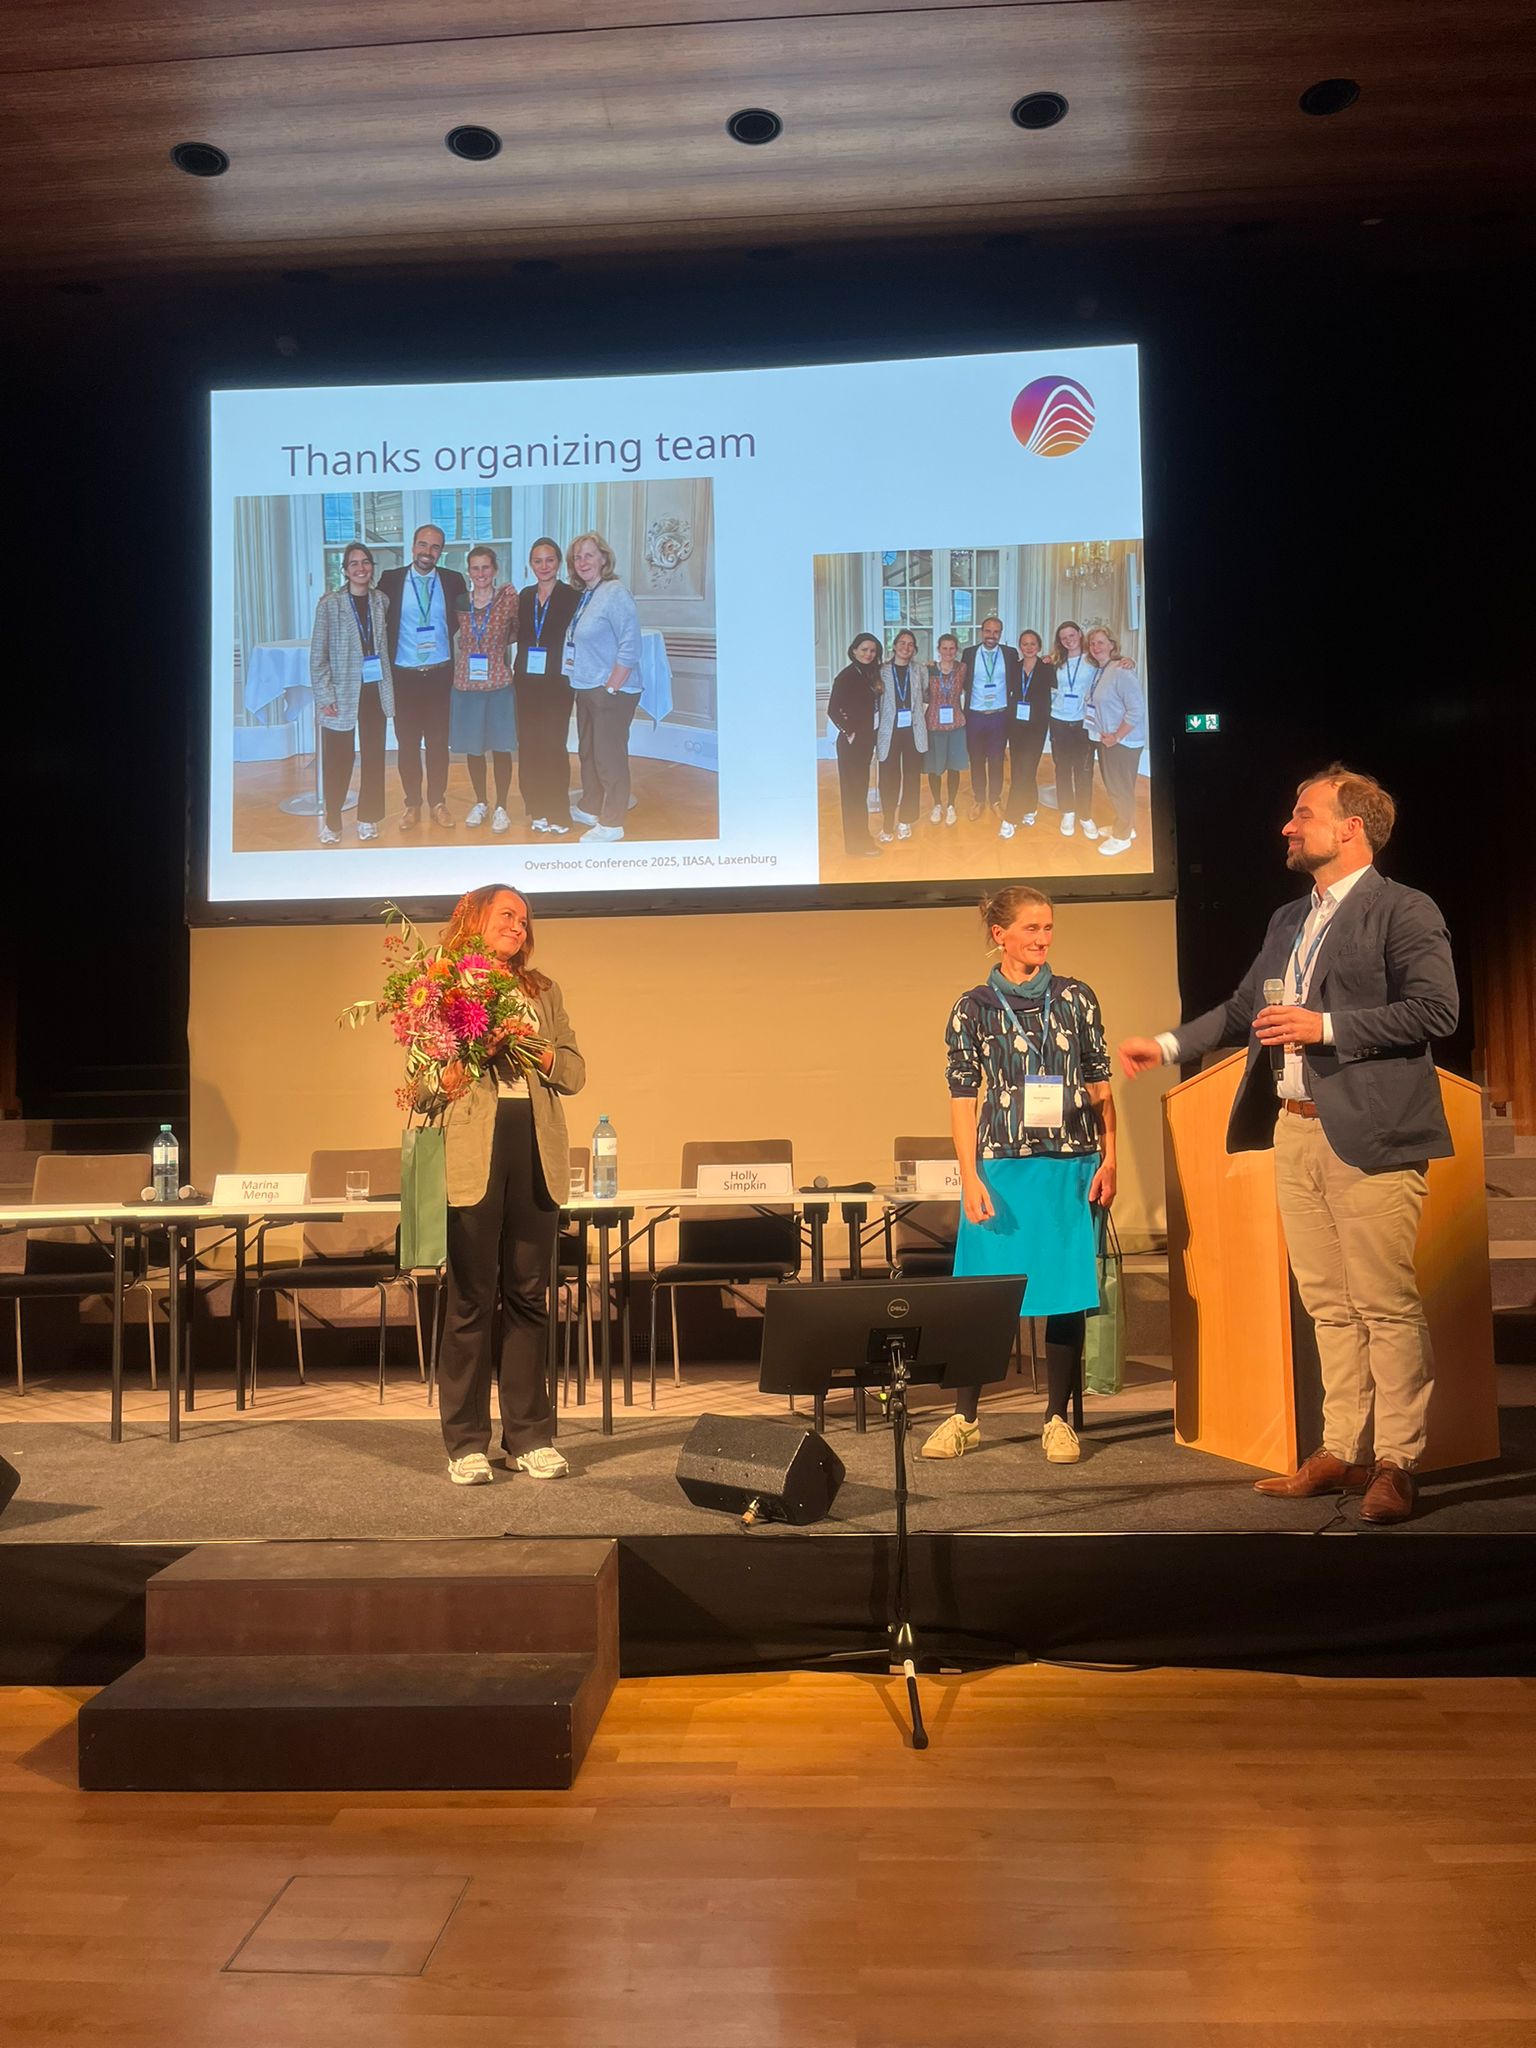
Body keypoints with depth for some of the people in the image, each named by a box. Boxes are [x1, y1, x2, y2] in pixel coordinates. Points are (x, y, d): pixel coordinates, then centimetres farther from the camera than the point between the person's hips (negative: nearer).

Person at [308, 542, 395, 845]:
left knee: (374, 757, 9)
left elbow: (385, 647, 10)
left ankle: (368, 818, 22)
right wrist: (324, 697, -11)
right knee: (338, 761, 1)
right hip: (342, 693, -3)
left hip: (375, 691, 3)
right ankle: (331, 822, 13)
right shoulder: (330, 604, -5)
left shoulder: (381, 601, 5)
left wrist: (389, 689, 3)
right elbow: (317, 655, -6)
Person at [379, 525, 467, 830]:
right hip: (404, 676, 0)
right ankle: (412, 804, 17)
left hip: (440, 675, 0)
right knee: (407, 743, 6)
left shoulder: (453, 581, 2)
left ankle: (438, 802, 20)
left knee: (438, 742, 8)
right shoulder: (391, 580, 0)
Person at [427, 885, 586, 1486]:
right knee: (472, 1297, -1)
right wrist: (455, 1071, -18)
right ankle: (466, 1442, 8)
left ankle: (531, 1435, 15)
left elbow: (574, 1072, 12)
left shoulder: (544, 992, 19)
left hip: (535, 1151, 4)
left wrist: (537, 1053, -6)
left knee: (528, 1294, 7)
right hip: (472, 1153, -4)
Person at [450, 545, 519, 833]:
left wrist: (498, 645, 2)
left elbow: (518, 630, 10)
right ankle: (480, 802, 26)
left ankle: (501, 807, 14)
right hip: (466, 682, 2)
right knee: (472, 747, 10)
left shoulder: (508, 596, -4)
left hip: (498, 682, -2)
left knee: (501, 747, 2)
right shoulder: (460, 601, 3)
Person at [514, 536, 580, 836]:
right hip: (526, 682, 5)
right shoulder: (525, 596, 11)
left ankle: (558, 815, 5)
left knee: (554, 746, -4)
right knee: (528, 746, 5)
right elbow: (520, 637, 15)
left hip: (557, 682, -5)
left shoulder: (571, 596, -4)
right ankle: (537, 810, 15)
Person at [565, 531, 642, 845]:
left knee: (609, 757, -3)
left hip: (613, 691, -9)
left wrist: (610, 688, -18)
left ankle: (611, 823, 7)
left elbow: (630, 648, -18)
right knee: (587, 752, 18)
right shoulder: (581, 595, 12)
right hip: (586, 689, 9)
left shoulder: (615, 594, -14)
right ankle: (590, 809, 33)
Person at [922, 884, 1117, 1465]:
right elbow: (963, 1099, 1)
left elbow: (1099, 1085, 9)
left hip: (1071, 1166, 1)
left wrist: (1108, 1160, 2)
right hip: (1001, 1165, -1)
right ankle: (964, 1418, 15)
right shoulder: (974, 1008, 3)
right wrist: (970, 1176, -6)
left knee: (1068, 1290, 4)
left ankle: (1057, 1418, 17)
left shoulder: (1077, 998, 7)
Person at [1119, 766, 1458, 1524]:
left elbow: (1435, 1009, -14)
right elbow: (1242, 1008, 23)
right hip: (1295, 1130, 8)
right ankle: (1342, 1452, 20)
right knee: (1328, 1305, 12)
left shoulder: (1404, 912, -4)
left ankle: (1395, 1463, 7)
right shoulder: (1287, 921, 19)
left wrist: (1326, 1027, -18)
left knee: (1387, 1306, -3)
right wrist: (1167, 1044, 14)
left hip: (1369, 1134, -7)